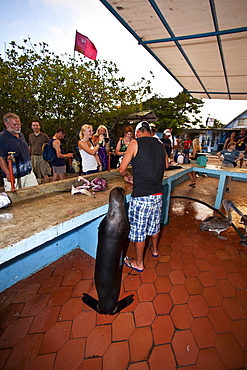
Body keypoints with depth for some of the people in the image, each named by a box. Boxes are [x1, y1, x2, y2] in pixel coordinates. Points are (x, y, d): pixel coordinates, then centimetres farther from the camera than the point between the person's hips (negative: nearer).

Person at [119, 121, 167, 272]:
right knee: (154, 224, 25)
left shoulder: (136, 143, -7)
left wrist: (127, 175, 15)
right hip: (158, 193, 6)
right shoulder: (161, 146, 8)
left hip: (141, 195, -6)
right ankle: (155, 249, 48)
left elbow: (122, 169, -6)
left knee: (139, 229, 9)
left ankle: (139, 263, 27)